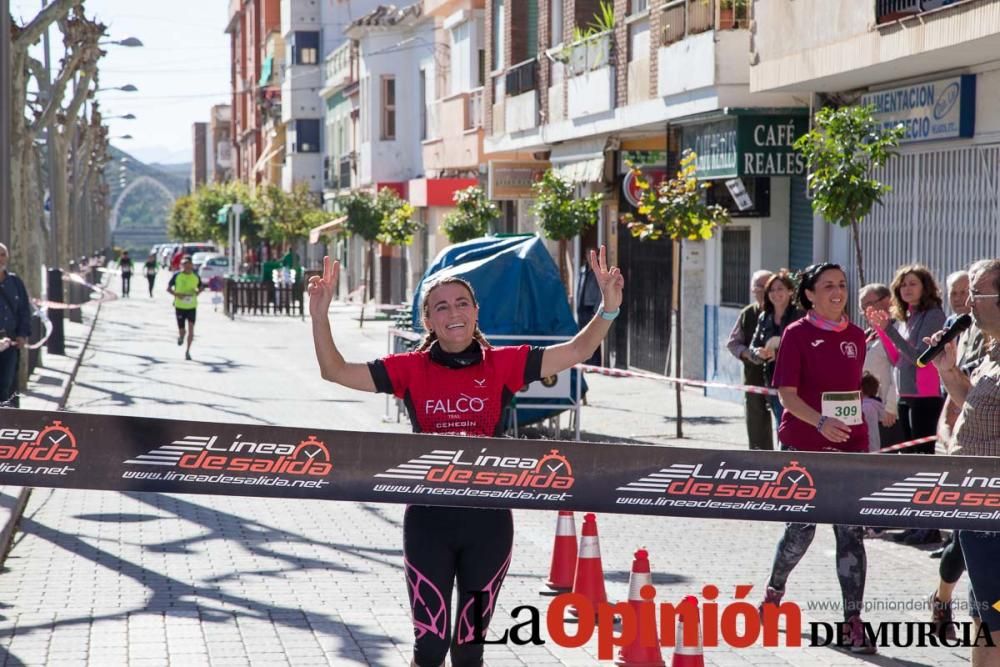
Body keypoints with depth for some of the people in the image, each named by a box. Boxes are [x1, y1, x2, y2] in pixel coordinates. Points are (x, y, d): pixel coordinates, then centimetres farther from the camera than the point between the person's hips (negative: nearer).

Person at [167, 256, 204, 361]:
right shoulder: (177, 275, -5)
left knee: (191, 328, -11)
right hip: (179, 306, -1)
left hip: (192, 306, 1)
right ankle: (180, 336, 40)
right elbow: (168, 288, 1)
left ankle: (188, 351, -2)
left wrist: (197, 292, -6)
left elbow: (201, 287, 16)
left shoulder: (196, 277, 1)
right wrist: (177, 294, -17)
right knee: (181, 330, 1)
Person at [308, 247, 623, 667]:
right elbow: (335, 371, -4)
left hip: (488, 521, 1)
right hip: (428, 520, -1)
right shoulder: (411, 369, 0)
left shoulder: (502, 365, 0)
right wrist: (319, 316, -17)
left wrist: (609, 307, -18)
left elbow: (577, 351, -3)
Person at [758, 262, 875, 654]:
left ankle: (853, 623, -1)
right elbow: (786, 393, -11)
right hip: (804, 448, -4)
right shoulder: (797, 334, -6)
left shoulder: (855, 336, 7)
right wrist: (821, 422, -25)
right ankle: (775, 589, 35)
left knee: (851, 533, -3)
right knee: (802, 528, 6)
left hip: (849, 447, 4)